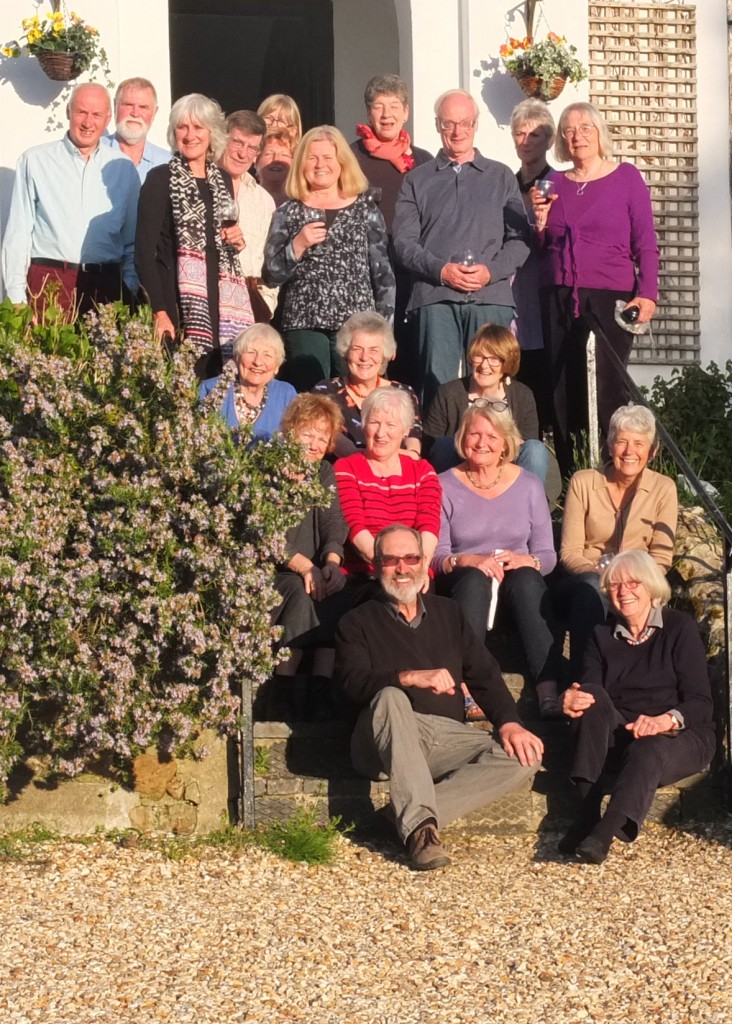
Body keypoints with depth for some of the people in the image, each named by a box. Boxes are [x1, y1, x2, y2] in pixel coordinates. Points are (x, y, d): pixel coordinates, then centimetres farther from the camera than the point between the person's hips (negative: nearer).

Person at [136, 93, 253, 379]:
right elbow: (145, 250, -7)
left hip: (224, 301, 5)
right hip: (180, 304, -5)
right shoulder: (161, 179, -1)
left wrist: (237, 242, 5)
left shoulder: (223, 180, 16)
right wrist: (159, 313, -16)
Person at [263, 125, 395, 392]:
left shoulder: (366, 210, 7)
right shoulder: (288, 213, 8)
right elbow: (271, 276, 4)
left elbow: (383, 274, 8)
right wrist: (298, 245, -11)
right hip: (304, 328, 0)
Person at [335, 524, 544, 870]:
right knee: (390, 697, -36)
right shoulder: (358, 623, 9)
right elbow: (354, 683, -10)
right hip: (383, 746, -4)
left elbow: (485, 675, 13)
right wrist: (411, 677, -27)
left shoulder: (448, 613, 22)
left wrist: (509, 722, -5)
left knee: (525, 759, -21)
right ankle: (419, 825, -44)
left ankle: (412, 820, -30)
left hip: (447, 739, 4)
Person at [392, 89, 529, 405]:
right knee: (437, 384, -6)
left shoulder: (501, 177, 17)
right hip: (435, 297, 0)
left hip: (491, 296, 1)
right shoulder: (417, 180, 15)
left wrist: (491, 270, -8)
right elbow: (404, 241, 5)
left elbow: (519, 238, 9)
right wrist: (441, 270, -10)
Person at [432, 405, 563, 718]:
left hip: (518, 580, 1)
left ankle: (549, 692, -44)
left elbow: (547, 555, 4)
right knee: (474, 578, -35)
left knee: (527, 578, -33)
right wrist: (466, 560, -25)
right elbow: (436, 555, -4)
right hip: (463, 585, -1)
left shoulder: (528, 485, 9)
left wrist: (525, 560, -19)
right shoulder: (444, 486, 4)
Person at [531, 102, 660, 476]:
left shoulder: (626, 177, 3)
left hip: (610, 299, -4)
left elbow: (646, 242, 0)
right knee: (564, 392, 2)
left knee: (607, 390, -11)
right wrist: (541, 219, -1)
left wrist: (647, 293, -11)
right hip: (558, 300, 4)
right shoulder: (554, 183, 13)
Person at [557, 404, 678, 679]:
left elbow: (661, 558, 1)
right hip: (581, 584, 0)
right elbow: (570, 552, 0)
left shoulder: (663, 488, 4)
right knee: (591, 584, -37)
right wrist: (598, 573, -21)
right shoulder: (583, 482, 3)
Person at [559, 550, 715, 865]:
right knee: (592, 696, -26)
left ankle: (605, 831, -60)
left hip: (679, 737, -3)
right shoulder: (603, 635, 11)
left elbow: (701, 703, -10)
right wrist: (572, 701, -28)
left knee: (646, 750, -37)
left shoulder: (680, 628, -1)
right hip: (618, 738, 3)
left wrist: (667, 720, -32)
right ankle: (587, 813, -39)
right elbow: (589, 689, -2)